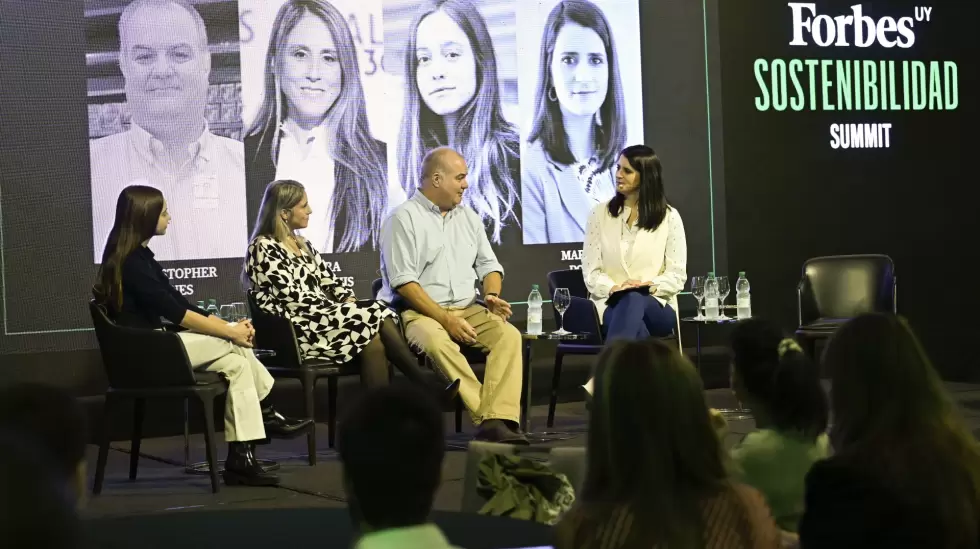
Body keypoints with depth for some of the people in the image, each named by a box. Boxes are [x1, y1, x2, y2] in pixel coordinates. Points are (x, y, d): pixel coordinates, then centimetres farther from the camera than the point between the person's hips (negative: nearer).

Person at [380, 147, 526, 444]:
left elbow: (488, 265, 21)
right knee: (437, 342, -37)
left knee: (509, 335, -23)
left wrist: (491, 295, -2)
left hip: (468, 309, 6)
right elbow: (403, 282, -12)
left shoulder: (468, 217, 17)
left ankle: (497, 421, -34)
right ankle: (490, 417, -35)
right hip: (420, 312, -5)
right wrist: (445, 319, -19)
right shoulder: (404, 219, -4)